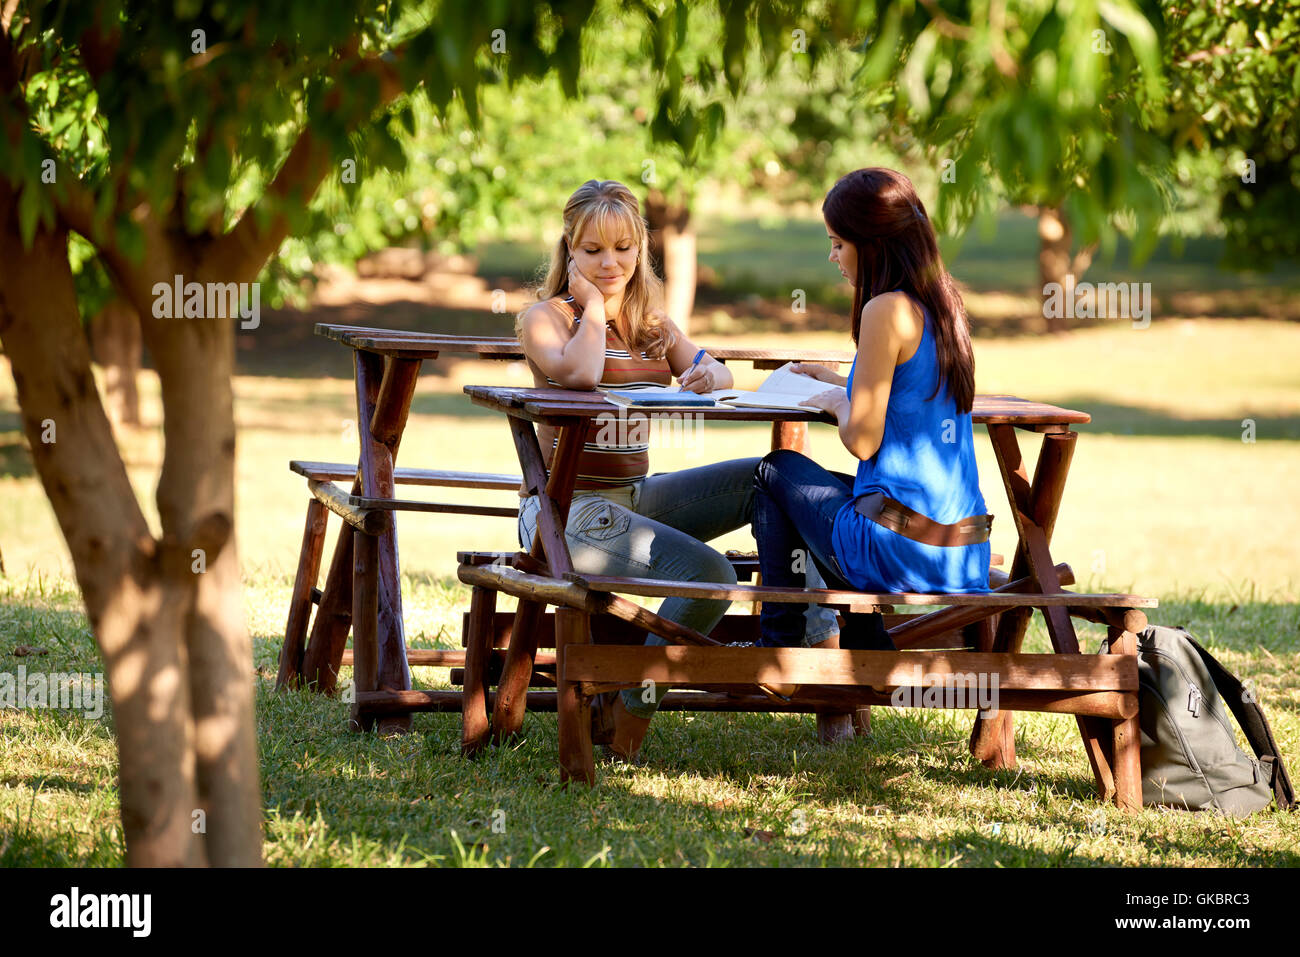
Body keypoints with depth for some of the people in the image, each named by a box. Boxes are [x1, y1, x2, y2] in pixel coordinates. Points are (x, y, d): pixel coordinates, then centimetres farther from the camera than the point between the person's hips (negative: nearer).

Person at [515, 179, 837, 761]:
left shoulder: (653, 326, 18)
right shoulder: (546, 318, -2)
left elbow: (718, 379, 4)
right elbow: (580, 372, -24)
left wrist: (711, 373, -20)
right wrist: (593, 306, -7)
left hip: (636, 494, 7)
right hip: (566, 506, -7)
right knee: (707, 575, -29)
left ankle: (812, 629, -10)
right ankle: (621, 717, -15)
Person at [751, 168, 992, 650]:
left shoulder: (887, 311, -16)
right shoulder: (943, 304, 9)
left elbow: (863, 441, -15)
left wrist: (836, 402, 5)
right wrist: (840, 382, 30)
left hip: (901, 552, -7)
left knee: (777, 470, 18)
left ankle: (777, 641, 25)